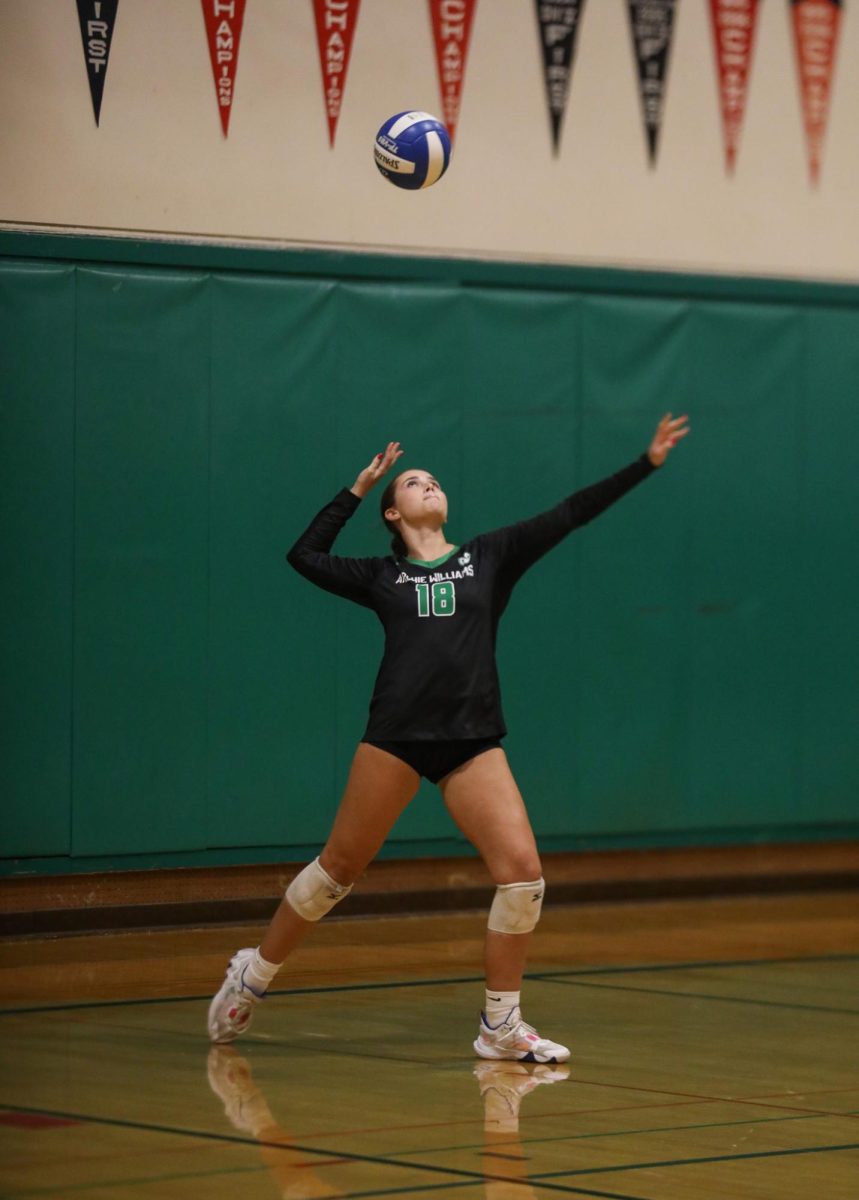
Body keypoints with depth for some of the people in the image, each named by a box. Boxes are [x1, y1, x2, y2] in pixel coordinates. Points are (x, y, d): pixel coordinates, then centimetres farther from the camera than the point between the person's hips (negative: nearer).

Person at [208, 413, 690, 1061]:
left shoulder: (489, 557, 14)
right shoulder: (383, 577, 13)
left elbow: (571, 513, 11)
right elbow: (305, 555, 15)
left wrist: (647, 462, 6)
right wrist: (359, 488, 18)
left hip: (474, 741, 1)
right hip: (397, 735, -1)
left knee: (522, 870, -11)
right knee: (339, 866, 5)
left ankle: (501, 1026, 2)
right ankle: (254, 972, 25)